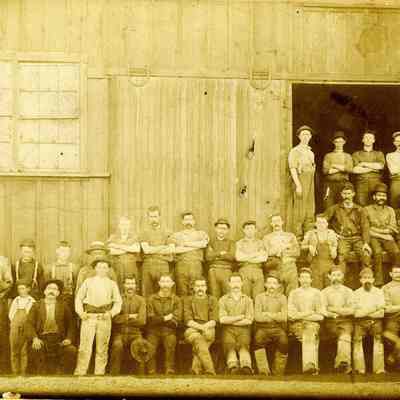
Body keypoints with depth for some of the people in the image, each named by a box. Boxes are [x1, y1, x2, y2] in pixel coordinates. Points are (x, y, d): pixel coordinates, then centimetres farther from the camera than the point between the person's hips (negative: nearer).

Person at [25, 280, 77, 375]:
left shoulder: (63, 306, 14)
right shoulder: (36, 306, 13)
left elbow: (70, 324, 12)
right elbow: (29, 323, 4)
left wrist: (69, 338, -5)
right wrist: (34, 338, -13)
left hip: (59, 340, 1)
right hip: (41, 339, -1)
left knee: (71, 350, -28)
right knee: (36, 350, -34)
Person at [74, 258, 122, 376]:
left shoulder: (112, 284, 12)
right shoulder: (88, 282, 10)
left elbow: (118, 301, 12)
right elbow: (78, 297, 13)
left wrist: (111, 313, -4)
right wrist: (80, 312, 0)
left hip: (104, 318, 1)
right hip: (89, 317, -1)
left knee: (102, 348, 4)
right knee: (85, 347, -7)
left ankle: (99, 373, 11)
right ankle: (80, 373, -5)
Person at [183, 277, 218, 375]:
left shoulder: (212, 300, 18)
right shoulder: (188, 300, 16)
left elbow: (213, 321, 6)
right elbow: (188, 321, 3)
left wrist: (205, 327, -15)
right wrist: (201, 327, -14)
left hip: (208, 331, 1)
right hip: (192, 331, -1)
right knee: (200, 341, -35)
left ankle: (196, 370, -43)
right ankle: (210, 371, -48)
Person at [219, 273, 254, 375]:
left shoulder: (247, 300, 19)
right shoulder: (223, 300, 17)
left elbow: (249, 320, 5)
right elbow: (222, 319, 2)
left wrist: (230, 320, 1)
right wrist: (240, 317, 2)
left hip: (243, 329, 0)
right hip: (228, 329, 0)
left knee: (243, 345, -31)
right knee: (229, 345, -31)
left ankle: (246, 366, -55)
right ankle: (233, 366, -53)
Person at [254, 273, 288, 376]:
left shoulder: (282, 298, 13)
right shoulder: (260, 297, 12)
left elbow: (284, 317, 0)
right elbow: (257, 317, -2)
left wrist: (267, 314, -4)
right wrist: (276, 316, -5)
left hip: (278, 328, 0)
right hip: (263, 328, 0)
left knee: (283, 341, -31)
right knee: (258, 340, -32)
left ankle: (278, 373, -21)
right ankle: (264, 371, -29)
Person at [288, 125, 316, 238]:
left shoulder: (310, 151, 18)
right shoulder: (295, 151, -4)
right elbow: (292, 169, -11)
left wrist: (312, 184, 13)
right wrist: (298, 185, -19)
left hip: (310, 181, 7)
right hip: (300, 179, -7)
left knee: (310, 209, 8)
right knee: (299, 209, -8)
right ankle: (298, 236, -6)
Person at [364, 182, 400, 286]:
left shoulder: (390, 210, 18)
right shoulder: (367, 209, 11)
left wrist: (376, 229, -3)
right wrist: (385, 229, -1)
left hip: (387, 238, 2)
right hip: (373, 238, -2)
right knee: (377, 252, -34)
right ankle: (379, 280, -35)